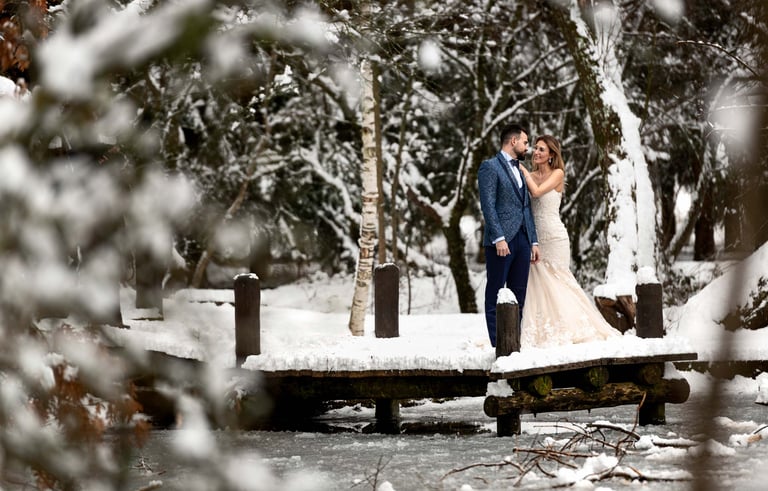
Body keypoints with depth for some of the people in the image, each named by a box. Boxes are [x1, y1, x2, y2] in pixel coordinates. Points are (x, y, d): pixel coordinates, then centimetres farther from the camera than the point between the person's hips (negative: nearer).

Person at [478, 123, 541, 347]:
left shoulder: (519, 170, 22)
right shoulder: (490, 167, -4)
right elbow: (488, 205, -12)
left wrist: (533, 241, 14)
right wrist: (498, 238, -20)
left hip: (522, 240, 8)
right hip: (501, 240, -8)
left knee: (518, 296, 8)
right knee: (495, 295, -4)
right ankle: (497, 344, -4)